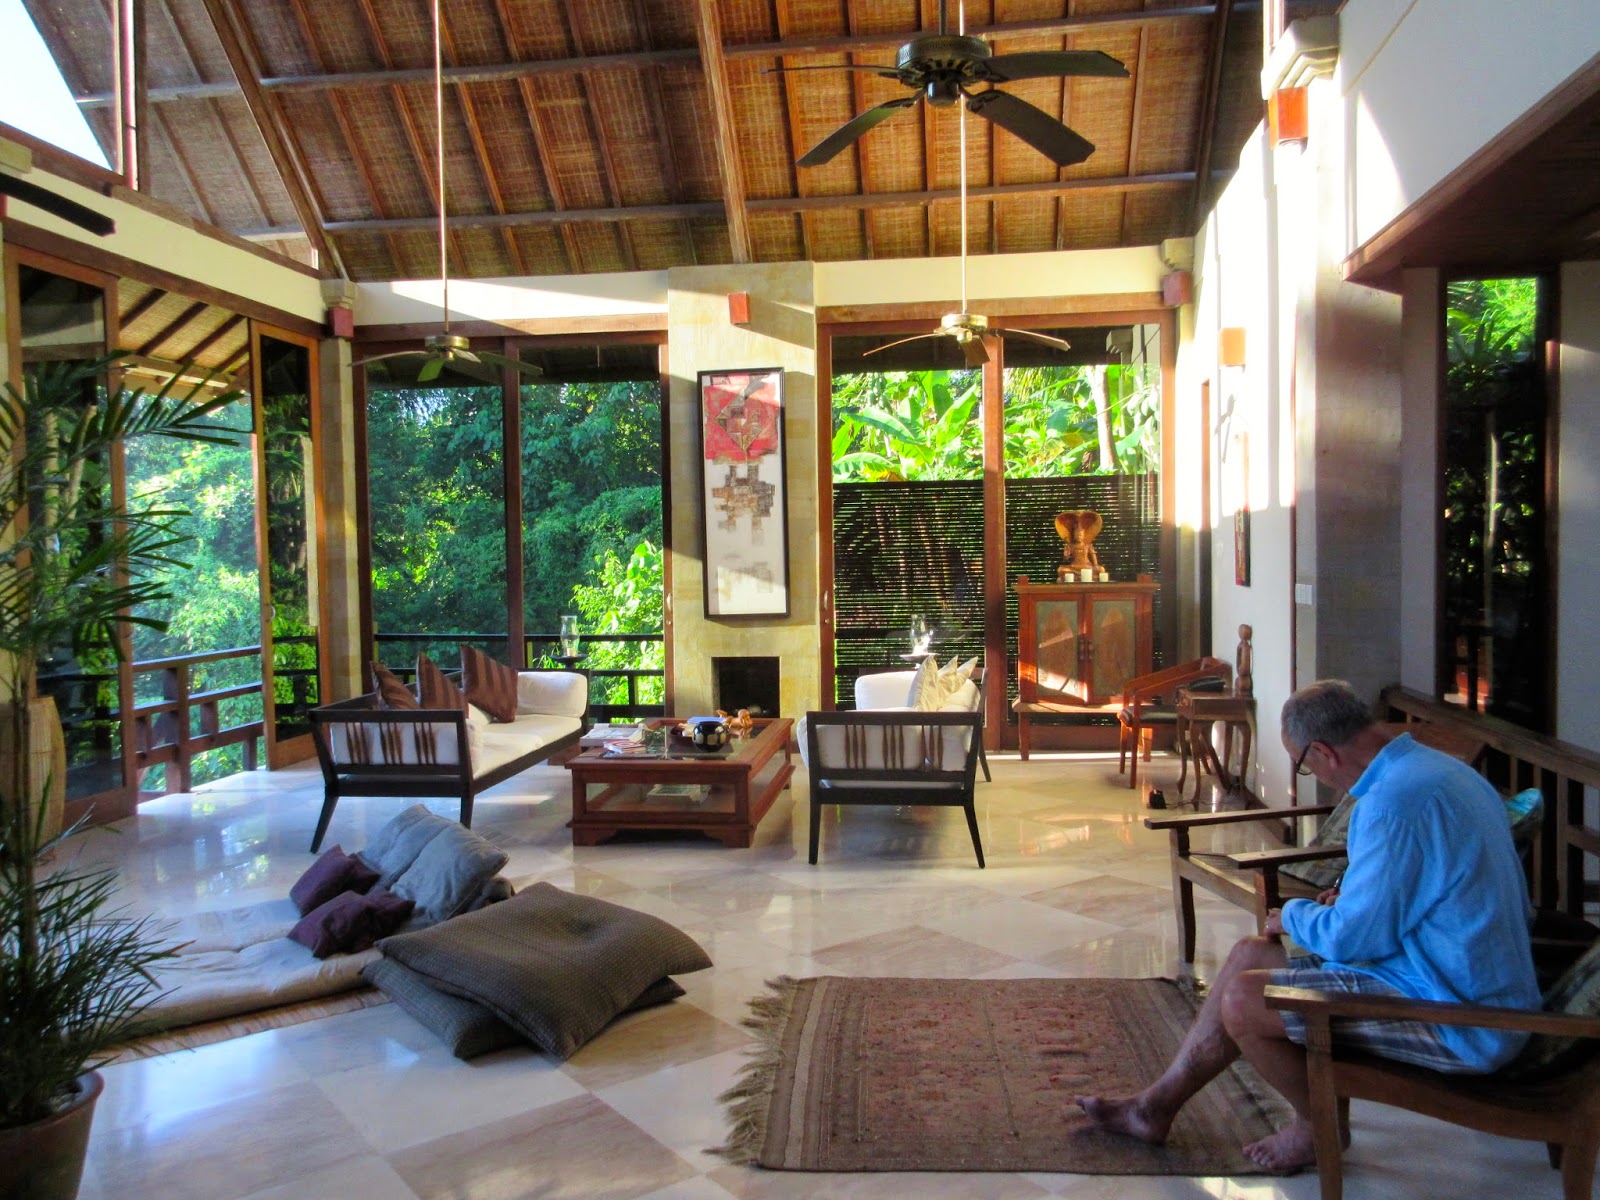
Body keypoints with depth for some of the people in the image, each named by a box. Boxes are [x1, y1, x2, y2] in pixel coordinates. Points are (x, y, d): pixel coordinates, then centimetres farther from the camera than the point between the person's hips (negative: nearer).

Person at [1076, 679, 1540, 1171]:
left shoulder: (1393, 801, -27)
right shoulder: (1445, 768, 6)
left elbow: (1353, 938, -22)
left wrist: (1293, 915, -1)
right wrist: (1354, 899, 12)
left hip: (1458, 1024, -11)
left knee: (1242, 1002, -13)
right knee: (1249, 955, 11)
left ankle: (1320, 1128, 15)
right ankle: (1157, 1106, 23)